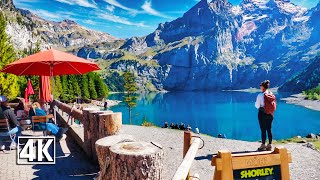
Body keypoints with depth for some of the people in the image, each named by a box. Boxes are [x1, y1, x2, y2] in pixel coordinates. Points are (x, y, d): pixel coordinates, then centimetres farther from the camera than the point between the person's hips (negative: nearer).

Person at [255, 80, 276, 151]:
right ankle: (269, 145, 18)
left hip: (262, 114, -5)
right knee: (269, 130, 12)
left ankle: (263, 145, 8)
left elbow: (257, 106, -10)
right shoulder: (272, 95, 1)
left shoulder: (260, 95, -14)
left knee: (263, 130, 1)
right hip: (270, 114, 5)